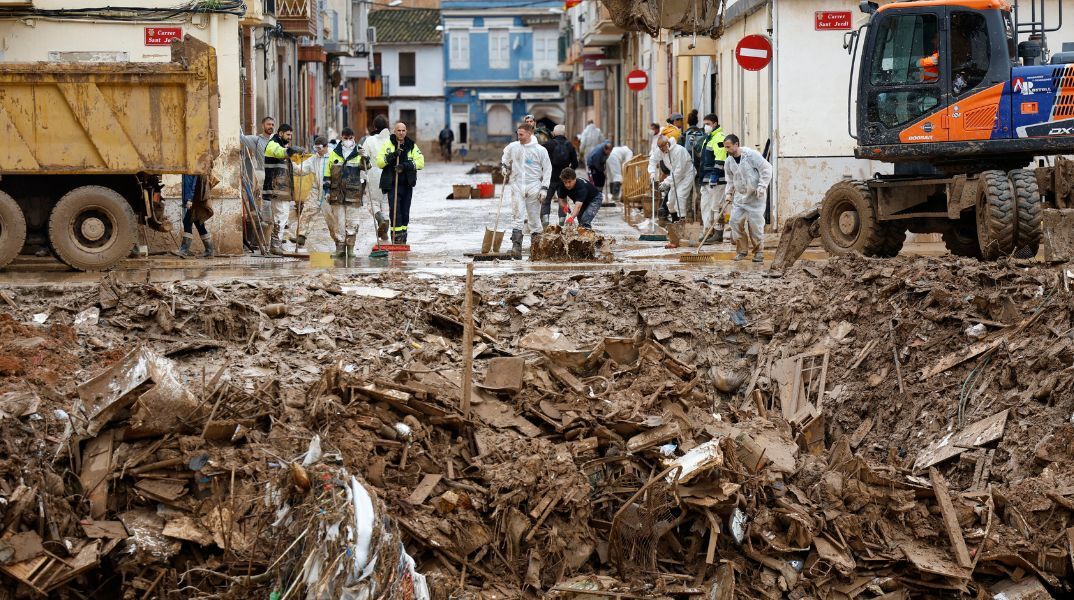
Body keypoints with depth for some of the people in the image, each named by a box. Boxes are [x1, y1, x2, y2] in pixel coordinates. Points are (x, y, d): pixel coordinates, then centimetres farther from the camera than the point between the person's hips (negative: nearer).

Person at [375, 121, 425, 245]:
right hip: (392, 184, -3)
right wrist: (391, 156, -18)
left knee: (405, 212, 8)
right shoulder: (387, 145, 4)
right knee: (395, 211, -12)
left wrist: (406, 165, -18)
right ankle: (396, 237, -11)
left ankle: (403, 240, 18)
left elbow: (420, 162, -4)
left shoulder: (412, 146, 9)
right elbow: (379, 162, -2)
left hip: (407, 184, 3)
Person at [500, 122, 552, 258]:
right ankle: (516, 246, -15)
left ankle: (536, 246, 14)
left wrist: (544, 188, -3)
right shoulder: (512, 147, 4)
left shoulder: (540, 150, -3)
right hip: (517, 186, 1)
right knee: (519, 216, -8)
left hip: (533, 187, -1)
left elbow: (547, 169, 2)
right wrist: (504, 166, 11)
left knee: (534, 218, 5)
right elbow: (505, 157, 28)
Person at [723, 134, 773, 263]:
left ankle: (759, 252, 8)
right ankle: (742, 250, 10)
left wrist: (762, 186, -19)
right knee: (735, 221, -3)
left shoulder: (751, 154, -15)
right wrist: (728, 193, 6)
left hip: (755, 196, -6)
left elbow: (766, 169, -13)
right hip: (740, 196, 6)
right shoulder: (729, 162, 4)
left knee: (755, 223, -6)